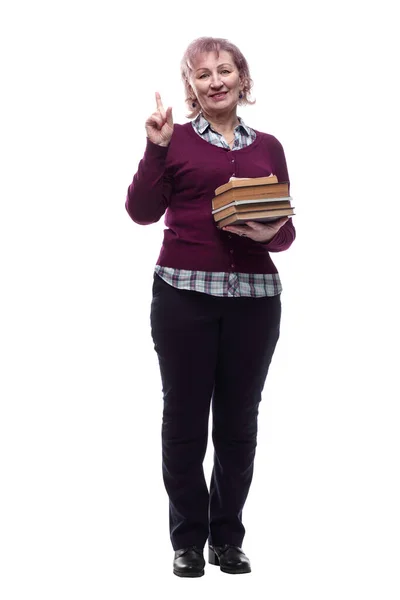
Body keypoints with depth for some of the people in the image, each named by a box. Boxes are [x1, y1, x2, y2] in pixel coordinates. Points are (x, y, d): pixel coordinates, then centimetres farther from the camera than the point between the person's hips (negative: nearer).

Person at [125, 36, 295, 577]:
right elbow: (143, 212, -5)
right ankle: (188, 540, 14)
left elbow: (287, 231, 12)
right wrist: (156, 148, -13)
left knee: (238, 421, 7)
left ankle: (227, 538, 19)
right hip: (184, 293, -2)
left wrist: (271, 234, -10)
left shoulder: (268, 148, 13)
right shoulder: (175, 140, 5)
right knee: (185, 418, 2)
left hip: (254, 297, 3)